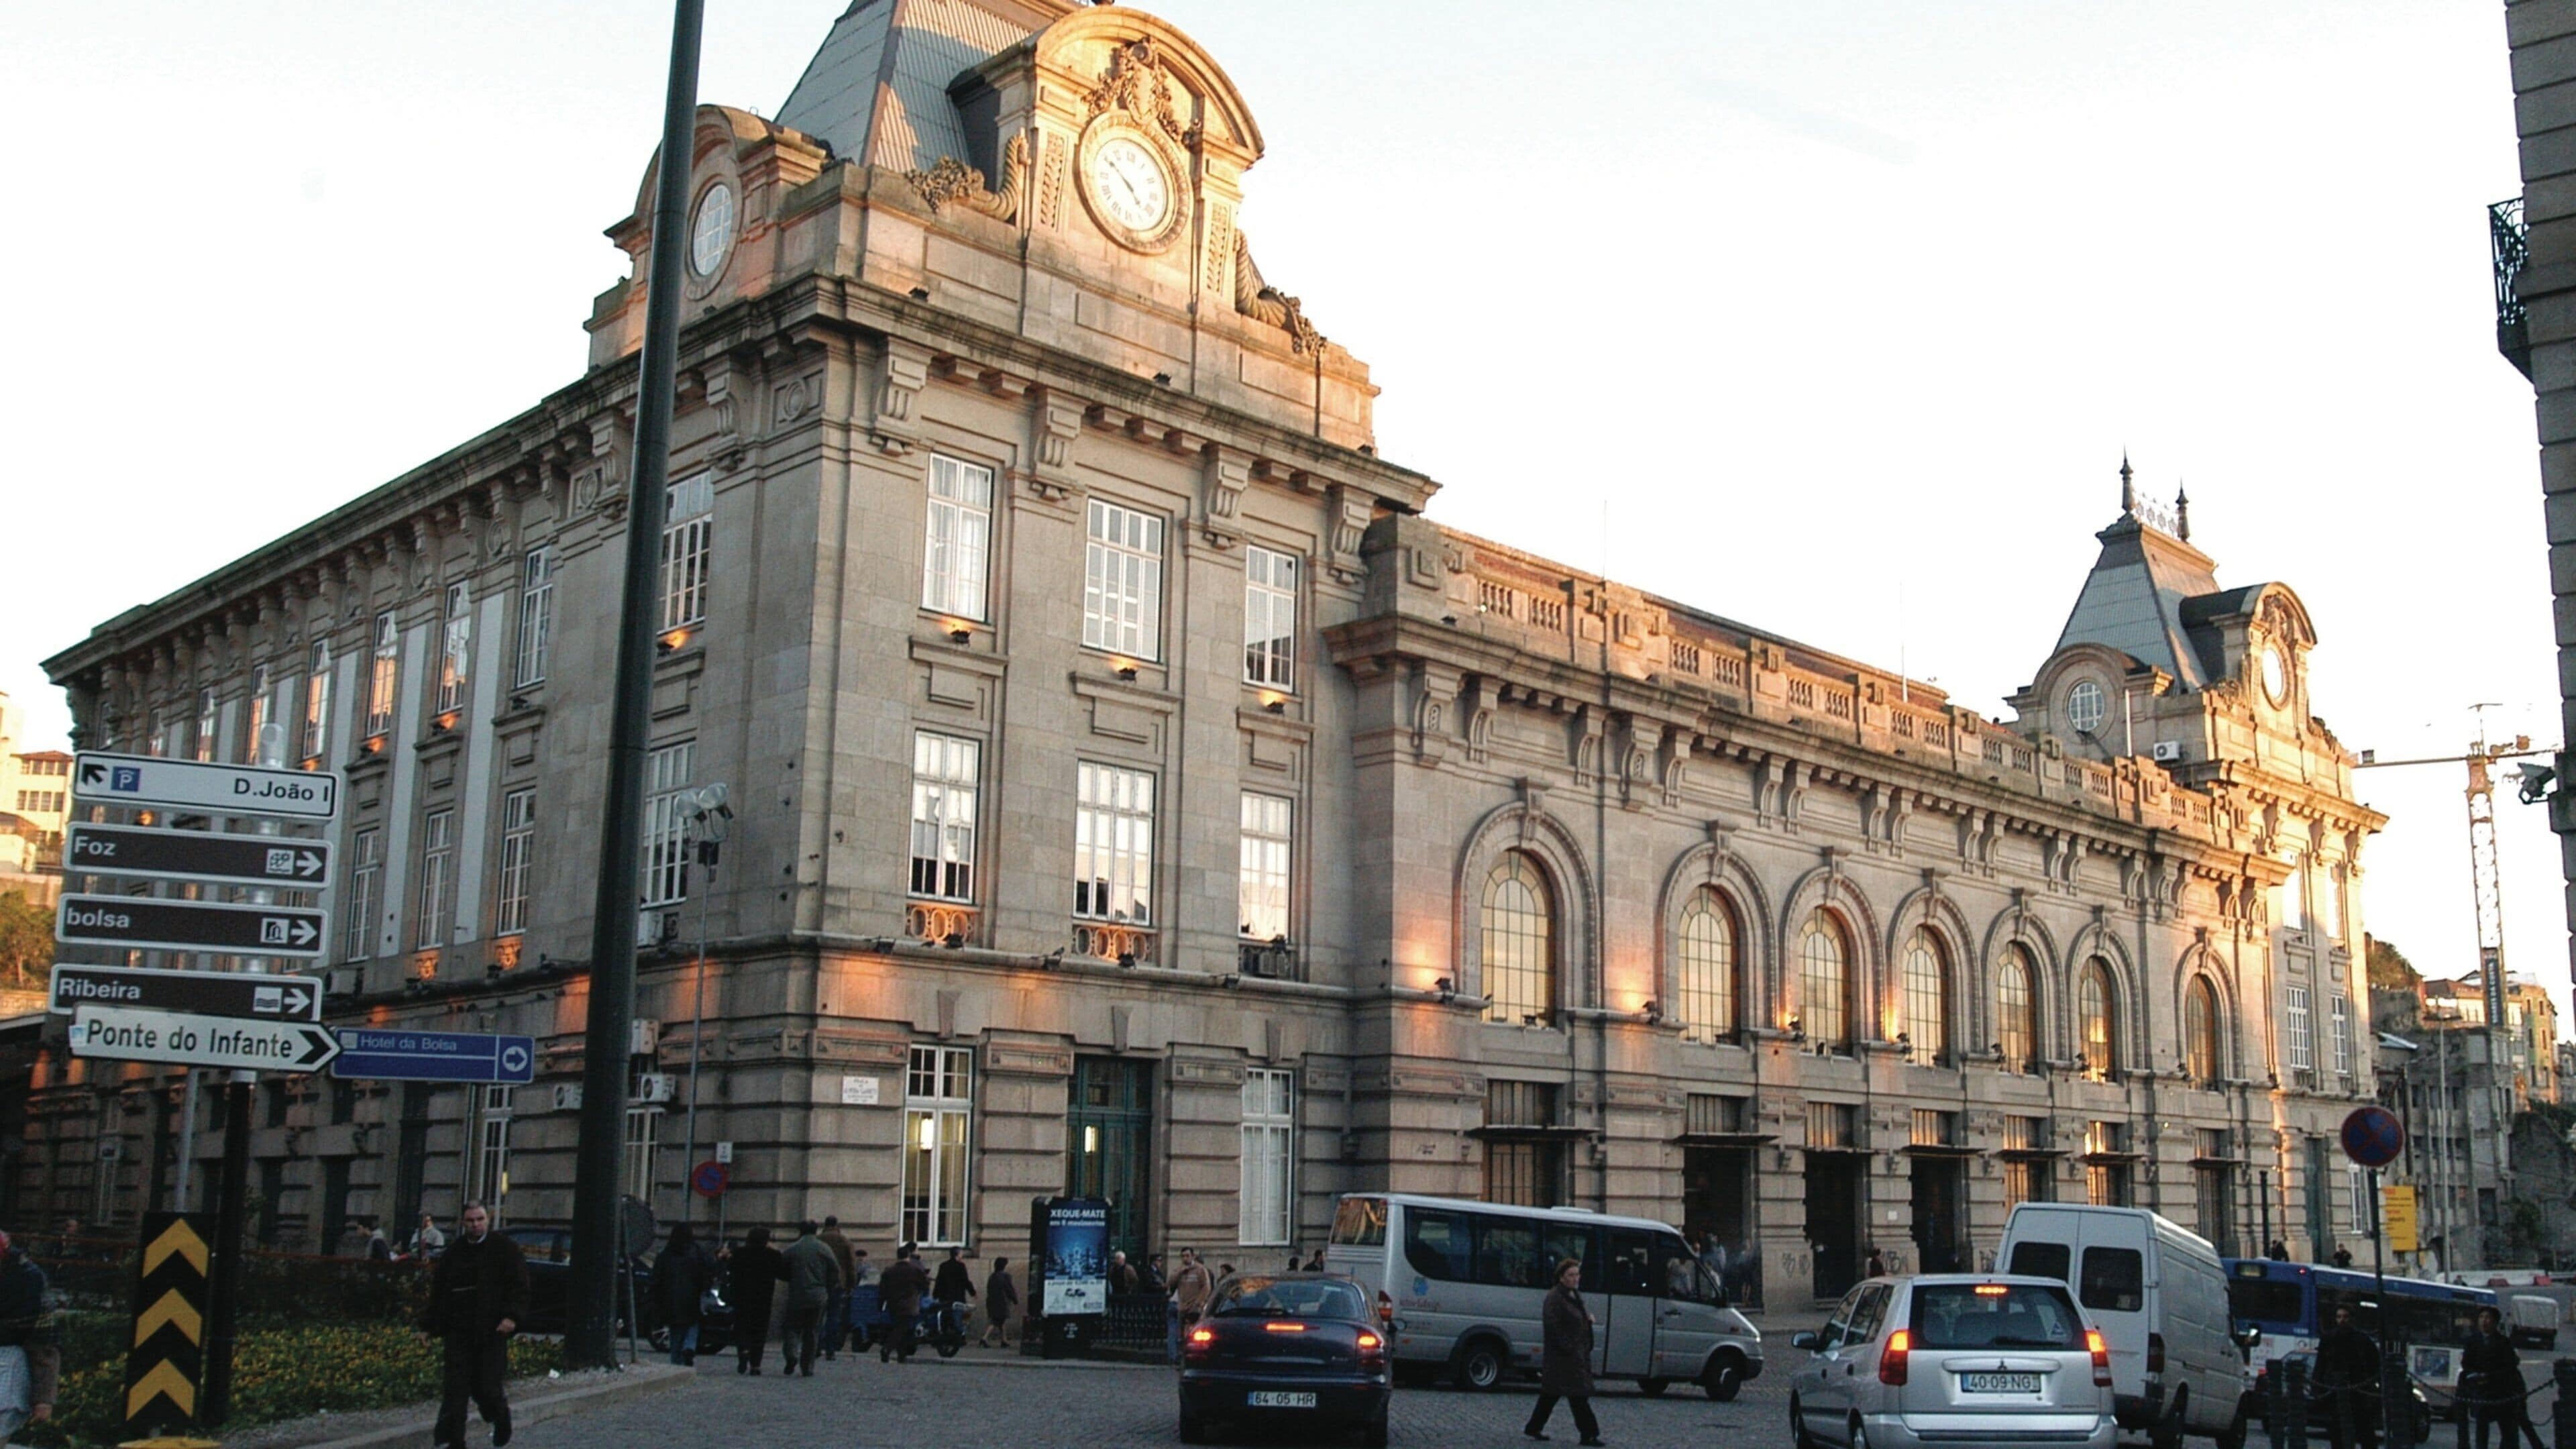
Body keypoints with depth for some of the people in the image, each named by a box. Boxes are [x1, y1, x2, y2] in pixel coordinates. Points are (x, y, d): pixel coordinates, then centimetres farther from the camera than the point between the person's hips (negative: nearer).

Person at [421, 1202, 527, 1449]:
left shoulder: (505, 1249, 2)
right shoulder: (454, 1252, 12)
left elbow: (518, 1286, -2)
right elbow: (438, 1290, 18)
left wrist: (511, 1316, -15)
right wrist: (434, 1324, 11)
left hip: (492, 1330, -3)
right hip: (459, 1331, 3)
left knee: (488, 1387, -4)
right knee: (456, 1387, -2)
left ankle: (500, 1419, 26)